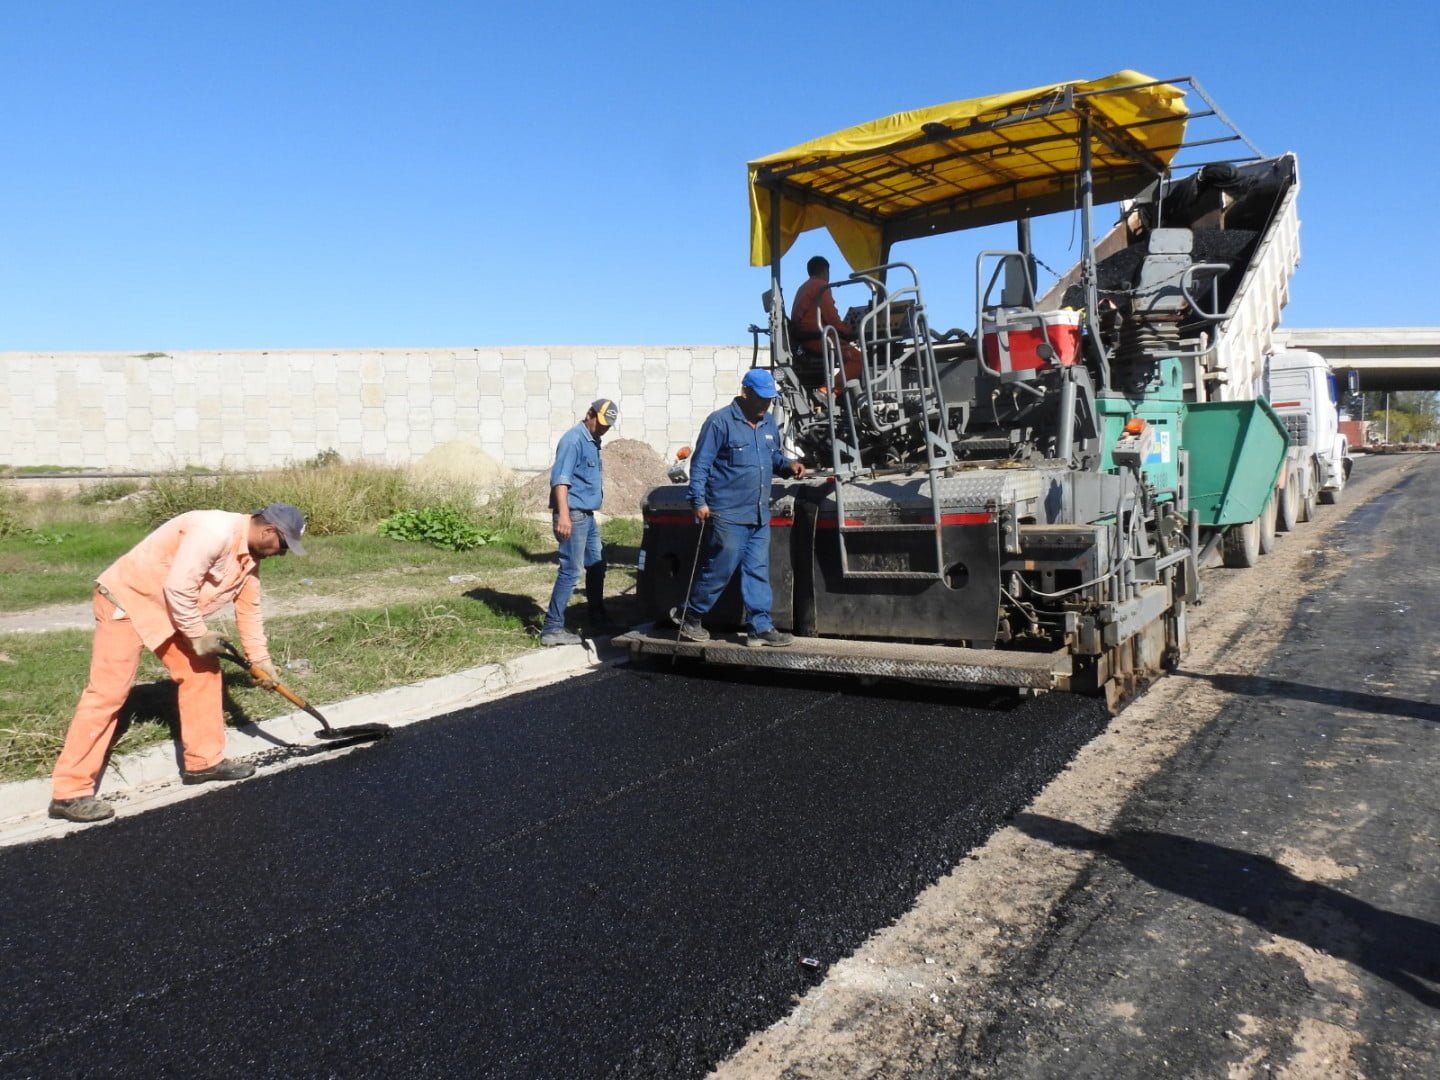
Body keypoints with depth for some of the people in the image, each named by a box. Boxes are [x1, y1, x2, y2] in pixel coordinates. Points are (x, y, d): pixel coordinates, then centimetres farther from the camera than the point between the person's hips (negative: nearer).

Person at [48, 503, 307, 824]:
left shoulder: (249, 556, 4)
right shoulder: (214, 531, -27)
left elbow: (249, 609, 12)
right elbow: (179, 587, -30)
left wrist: (261, 660, 11)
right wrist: (198, 634, -18)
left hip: (170, 611, 10)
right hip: (127, 599, -10)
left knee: (203, 671, 8)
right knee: (107, 693, -9)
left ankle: (204, 761, 18)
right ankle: (69, 793, -4)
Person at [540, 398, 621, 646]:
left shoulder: (592, 441, 16)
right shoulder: (573, 440, -14)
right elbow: (560, 478, -23)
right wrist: (564, 515, -32)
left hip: (587, 516, 10)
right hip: (573, 515, -10)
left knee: (597, 566, 17)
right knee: (571, 571, -10)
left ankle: (597, 619, 30)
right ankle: (552, 628, -7)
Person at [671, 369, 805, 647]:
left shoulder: (769, 423, 14)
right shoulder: (720, 421, -8)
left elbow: (774, 456, 27)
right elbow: (700, 464, -9)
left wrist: (789, 465, 4)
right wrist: (698, 501, -15)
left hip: (760, 515, 7)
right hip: (728, 514, -7)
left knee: (758, 571, 7)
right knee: (721, 568, -2)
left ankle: (760, 627, 11)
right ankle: (689, 615, 16)